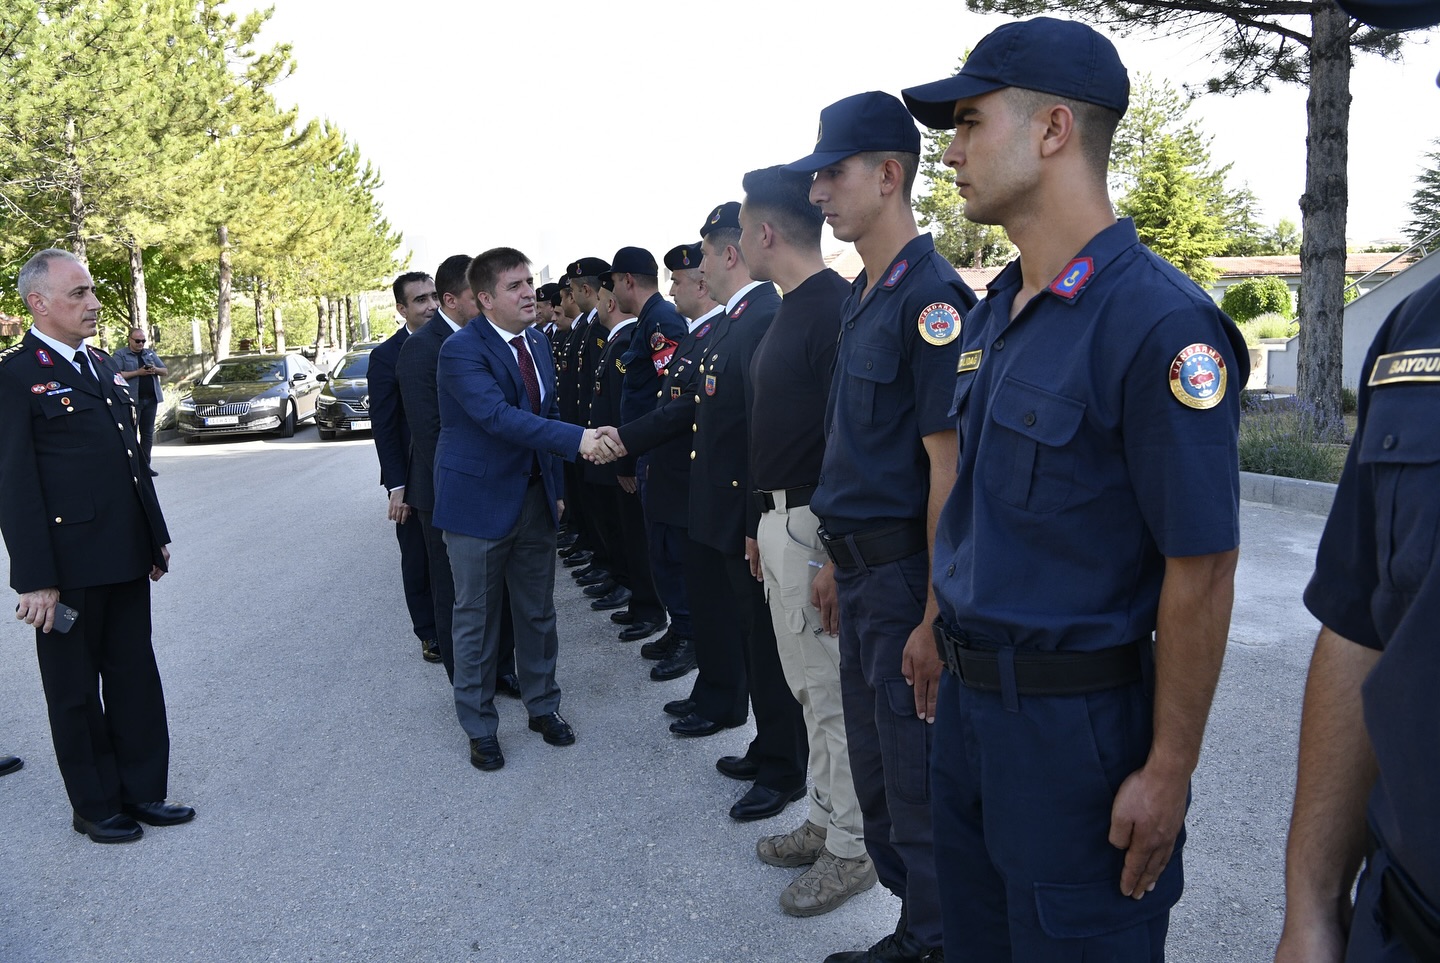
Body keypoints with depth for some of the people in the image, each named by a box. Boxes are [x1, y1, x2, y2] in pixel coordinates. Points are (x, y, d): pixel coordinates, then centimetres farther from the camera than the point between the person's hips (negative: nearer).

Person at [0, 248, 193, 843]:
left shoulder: (100, 365, 13)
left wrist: (157, 536, 17)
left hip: (126, 561, 7)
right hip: (67, 569, -7)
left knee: (135, 678, 15)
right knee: (76, 692, 10)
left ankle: (142, 790, 28)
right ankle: (95, 806, 24)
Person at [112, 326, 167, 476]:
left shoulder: (150, 354, 17)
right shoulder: (120, 355, 1)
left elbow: (165, 371, 16)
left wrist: (155, 370, -6)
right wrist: (138, 372, -18)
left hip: (151, 399, 5)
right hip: (132, 399, -5)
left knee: (148, 433, 6)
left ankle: (145, 464, 10)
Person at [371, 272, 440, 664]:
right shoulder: (386, 356, -7)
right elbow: (383, 426, -9)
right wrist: (396, 486, -14)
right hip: (415, 478, -3)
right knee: (419, 561, 10)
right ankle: (430, 634, 24)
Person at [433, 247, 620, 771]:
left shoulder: (537, 343, 7)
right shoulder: (461, 350, -18)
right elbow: (500, 416, -32)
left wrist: (555, 487, 15)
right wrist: (579, 439, -39)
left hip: (535, 497, 6)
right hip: (480, 501, -6)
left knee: (538, 612, 16)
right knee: (476, 619, 7)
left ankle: (543, 706, 33)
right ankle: (480, 727, 22)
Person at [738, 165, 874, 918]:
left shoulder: (838, 310, -17)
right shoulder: (788, 313, 13)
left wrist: (836, 559, -22)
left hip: (815, 527, -10)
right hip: (779, 521, 10)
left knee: (834, 692, 2)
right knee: (810, 687, 18)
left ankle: (852, 847, 17)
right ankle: (825, 820, 32)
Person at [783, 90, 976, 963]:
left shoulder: (931, 296, -17)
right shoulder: (865, 295, 12)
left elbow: (948, 469, -21)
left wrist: (933, 619, -21)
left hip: (908, 572, -10)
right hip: (863, 569, 10)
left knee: (919, 782, 4)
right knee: (876, 769, 20)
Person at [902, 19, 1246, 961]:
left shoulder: (1158, 324, -20)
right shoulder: (994, 312, 7)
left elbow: (1200, 571, -20)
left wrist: (1168, 775, -16)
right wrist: (944, 634, 15)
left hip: (1077, 720, -8)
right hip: (970, 697, 8)